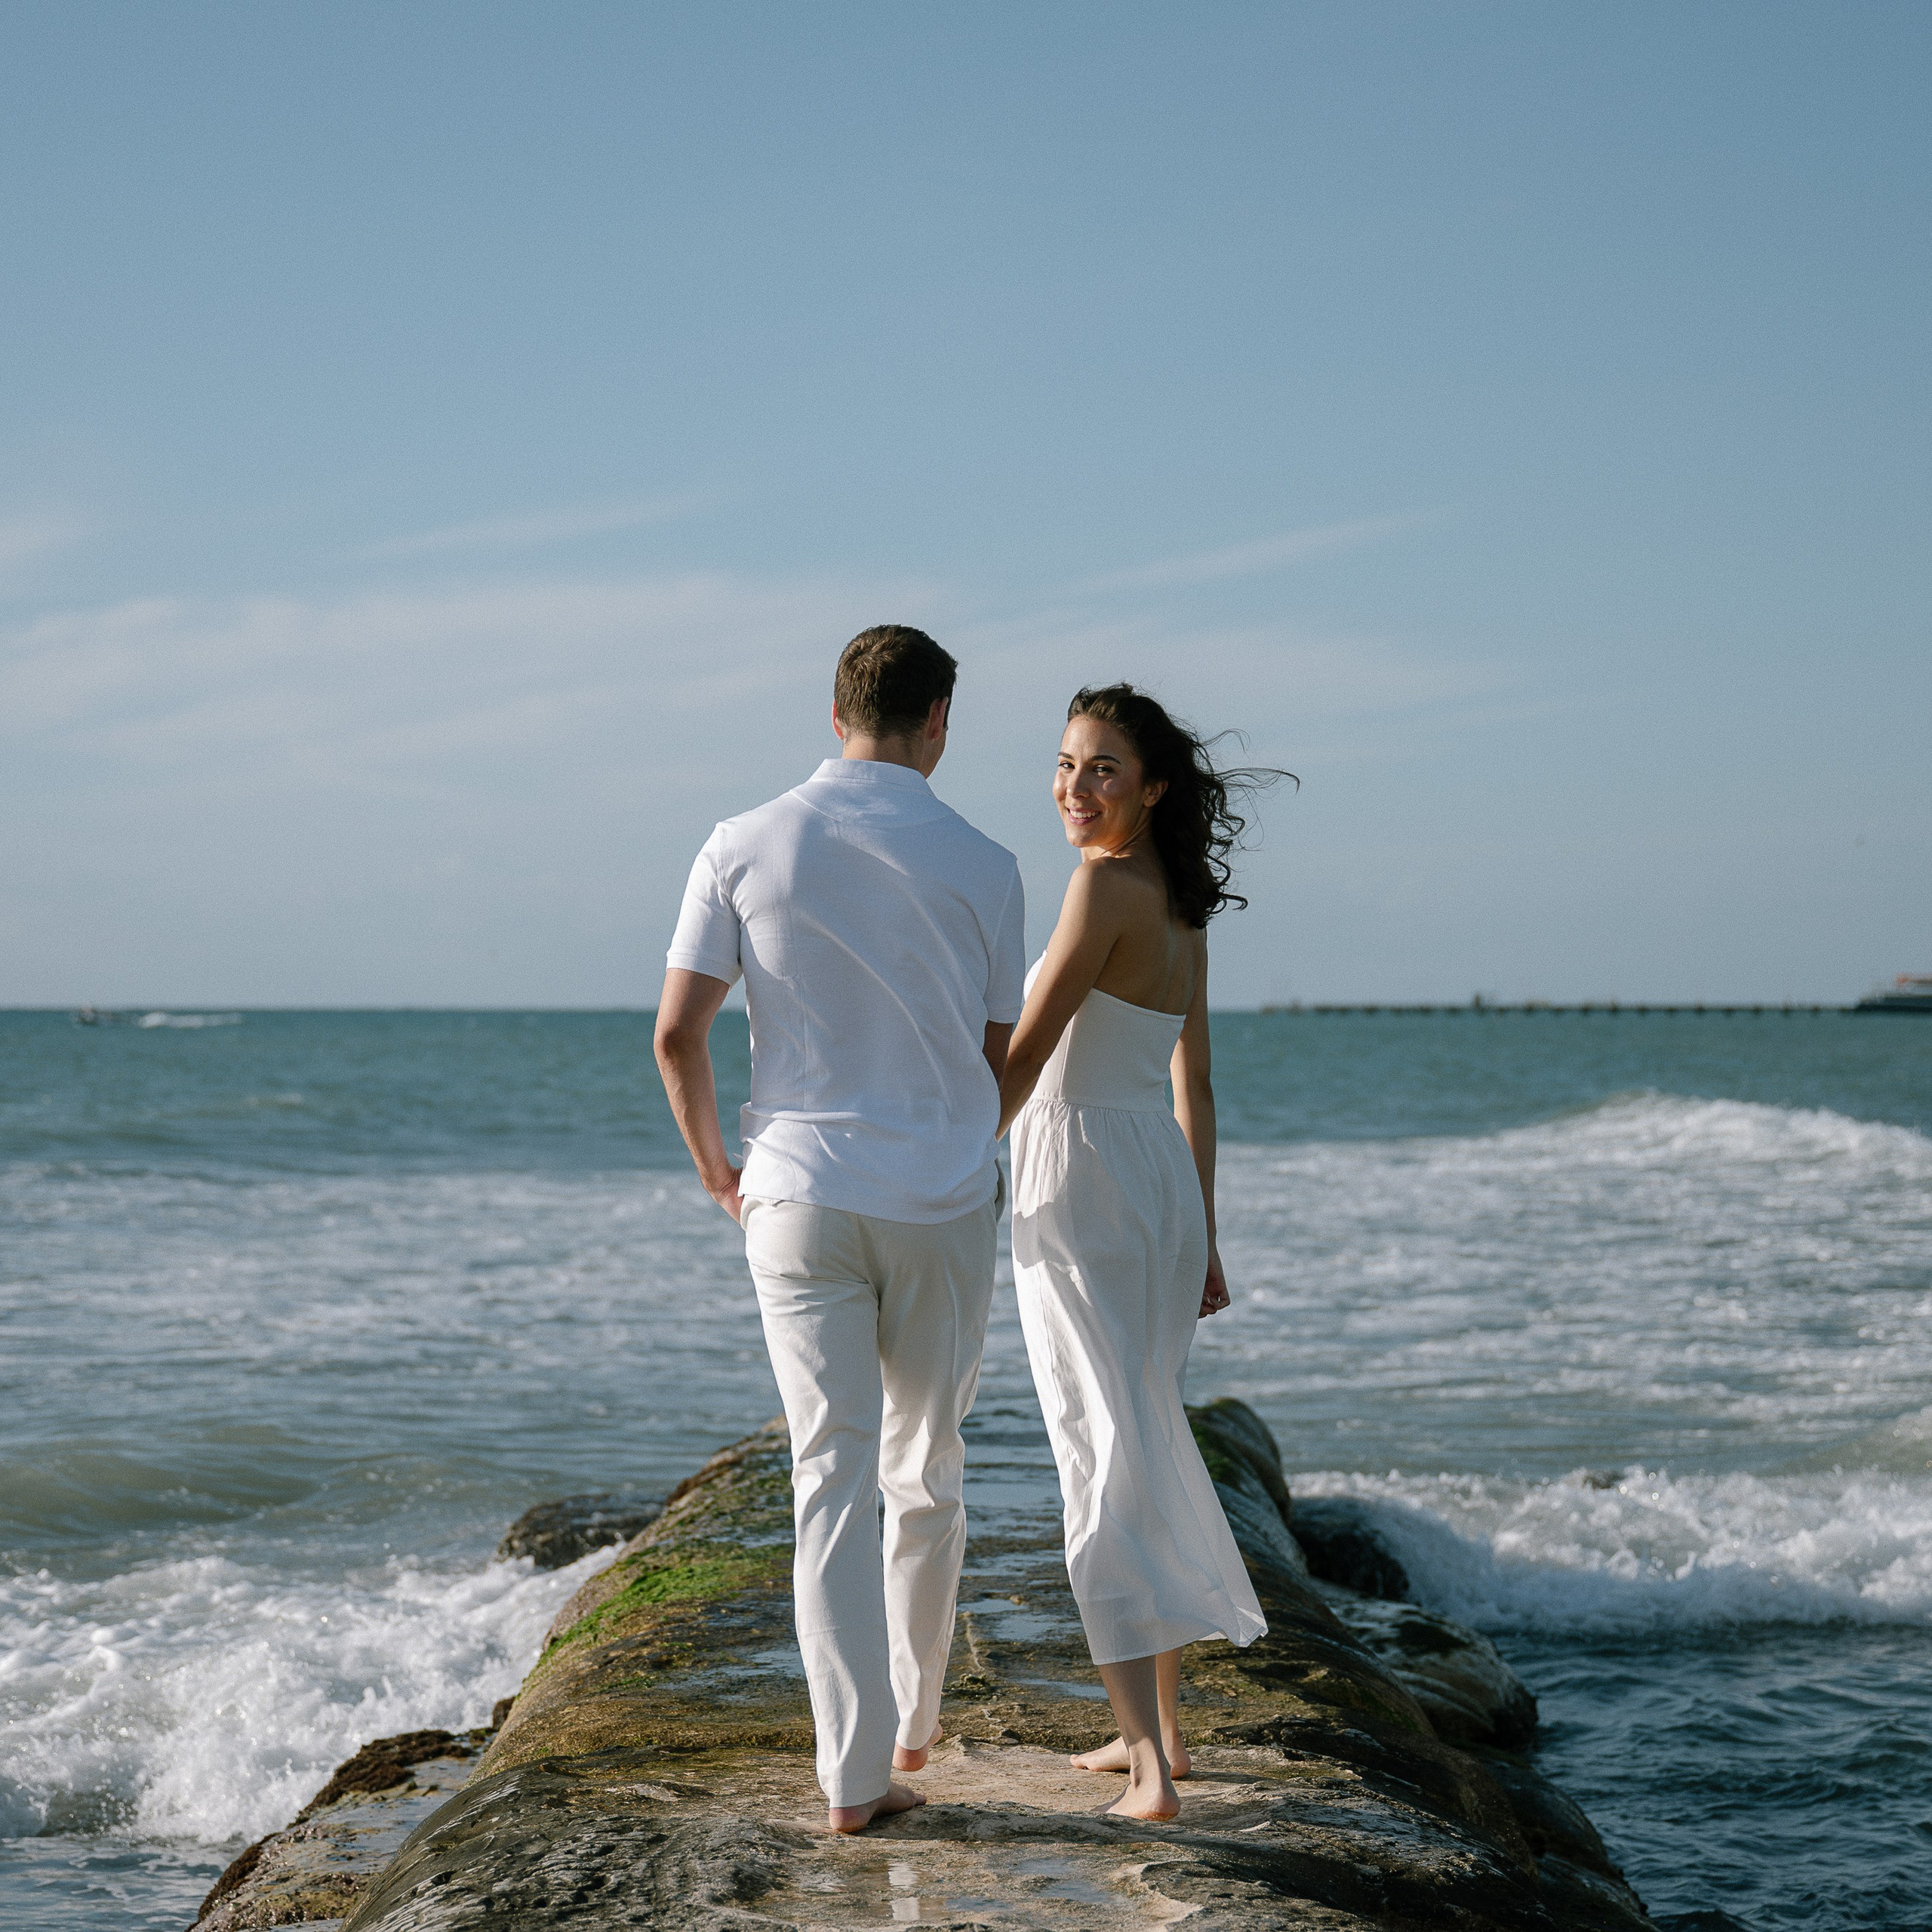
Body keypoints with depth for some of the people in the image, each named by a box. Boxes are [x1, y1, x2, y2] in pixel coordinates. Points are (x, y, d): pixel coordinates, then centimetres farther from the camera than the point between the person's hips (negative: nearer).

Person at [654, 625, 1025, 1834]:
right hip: (945, 1202, 0)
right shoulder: (982, 868, -2)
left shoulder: (745, 849, -2)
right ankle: (914, 1721, 30)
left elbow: (678, 1034, -3)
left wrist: (712, 1163, 14)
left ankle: (857, 1773, -3)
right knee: (928, 1474, 17)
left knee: (833, 1477, 1)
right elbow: (1001, 1061, 6)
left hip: (800, 1198, 0)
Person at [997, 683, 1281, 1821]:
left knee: (1105, 1460, -9)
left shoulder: (1106, 885, -15)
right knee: (1152, 1442, 17)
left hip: (1081, 1182, -9)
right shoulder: (1183, 906, 11)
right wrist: (1203, 1242, 20)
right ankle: (1160, 1728, 26)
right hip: (1164, 1183, 9)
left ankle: (1151, 1770, -14)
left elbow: (1026, 1054, -15)